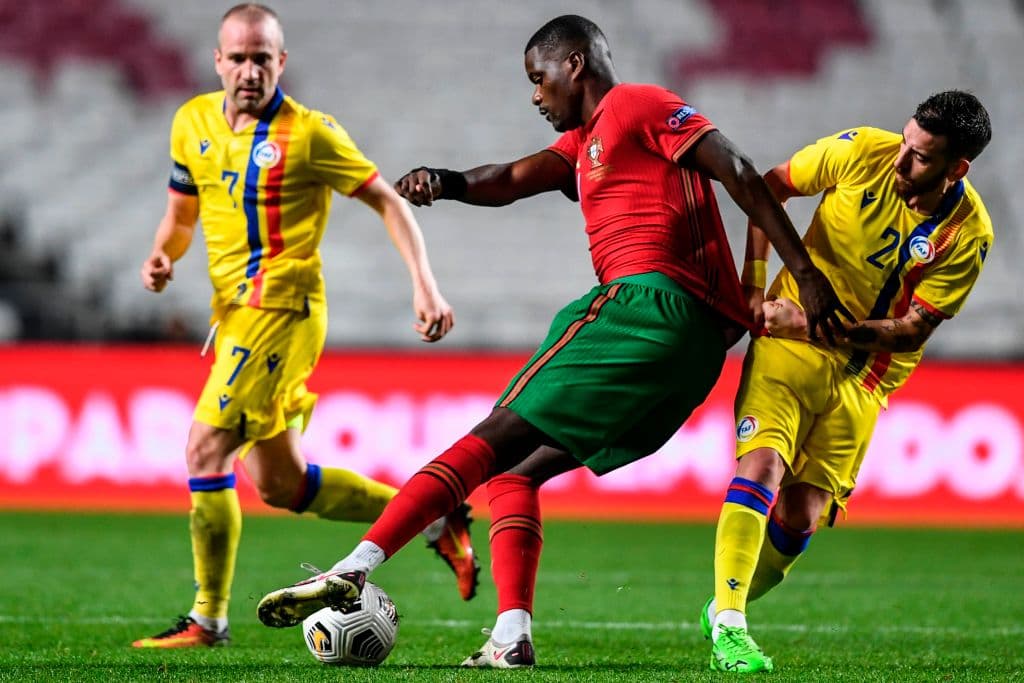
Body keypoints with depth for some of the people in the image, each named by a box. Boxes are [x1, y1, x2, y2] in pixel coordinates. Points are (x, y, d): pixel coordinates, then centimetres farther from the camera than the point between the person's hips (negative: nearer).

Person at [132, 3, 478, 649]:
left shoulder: (309, 133, -9)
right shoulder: (193, 123, 9)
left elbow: (388, 202, -4)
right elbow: (181, 215, 21)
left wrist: (425, 284, -14)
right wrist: (162, 257, -1)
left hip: (283, 309, -8)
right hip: (234, 311, 8)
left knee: (206, 448, -16)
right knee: (281, 483, 12)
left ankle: (208, 618, -7)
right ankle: (432, 516, 26)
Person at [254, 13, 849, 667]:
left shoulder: (637, 105, 3)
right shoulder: (584, 142, 31)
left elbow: (738, 172, -6)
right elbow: (513, 180, 16)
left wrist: (806, 273, -14)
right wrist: (446, 182, -6)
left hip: (649, 300, -9)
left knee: (497, 439, -12)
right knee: (514, 468, 7)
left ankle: (357, 566, -18)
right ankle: (512, 638, -9)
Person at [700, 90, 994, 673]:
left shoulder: (968, 235, -14)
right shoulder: (863, 152, -13)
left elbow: (914, 330, -14)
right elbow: (771, 186, 3)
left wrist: (814, 327, -24)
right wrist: (754, 282, -5)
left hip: (864, 377, 1)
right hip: (790, 342, -1)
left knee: (801, 518, -2)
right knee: (763, 464, -22)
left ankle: (725, 610, 23)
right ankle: (728, 625, -20)